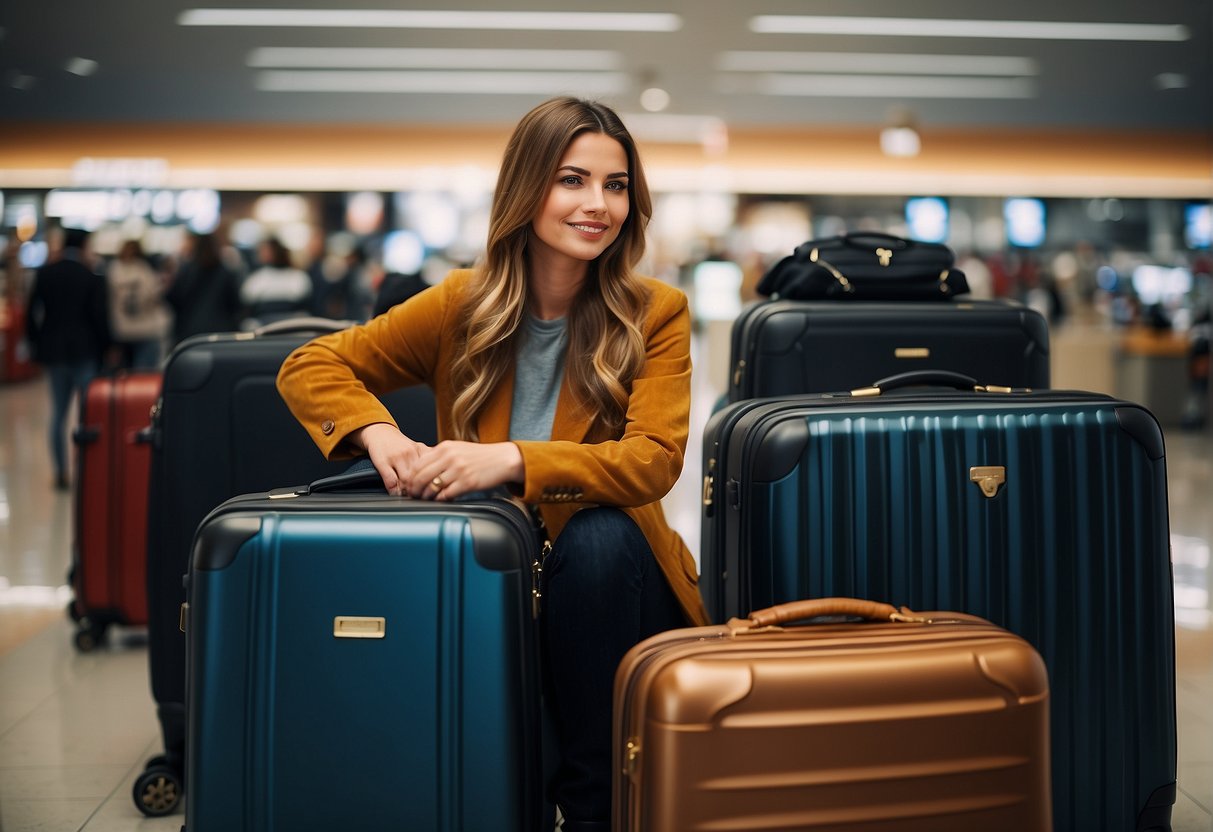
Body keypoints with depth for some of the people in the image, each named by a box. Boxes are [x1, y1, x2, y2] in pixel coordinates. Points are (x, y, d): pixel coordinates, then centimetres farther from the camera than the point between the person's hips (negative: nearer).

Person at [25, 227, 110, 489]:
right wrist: (106, 347, 2)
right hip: (86, 352, -4)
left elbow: (31, 313, 3)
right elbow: (100, 317, -9)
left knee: (58, 413, 9)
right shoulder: (93, 278, -10)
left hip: (53, 350, 4)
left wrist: (36, 343, 13)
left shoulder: (44, 274, 1)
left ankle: (61, 473, 9)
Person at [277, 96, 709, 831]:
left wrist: (513, 460, -33)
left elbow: (654, 460, -18)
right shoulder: (462, 304, 1)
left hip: (610, 582, 1)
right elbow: (311, 366, 5)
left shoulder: (656, 313, -4)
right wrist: (377, 433, -17)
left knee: (599, 533, -34)